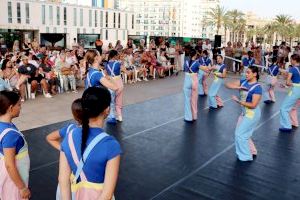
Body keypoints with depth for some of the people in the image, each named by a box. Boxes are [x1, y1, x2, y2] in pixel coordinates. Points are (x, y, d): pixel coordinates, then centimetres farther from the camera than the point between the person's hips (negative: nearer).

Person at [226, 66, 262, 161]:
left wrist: (239, 101, -21)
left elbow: (253, 105, -24)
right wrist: (238, 87, -18)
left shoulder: (257, 87, -19)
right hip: (244, 112, 8)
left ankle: (246, 156, 14)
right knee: (241, 134, 18)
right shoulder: (244, 82, 1)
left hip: (252, 113, -8)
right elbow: (228, 84, -2)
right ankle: (252, 151, 37)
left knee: (240, 134, -3)